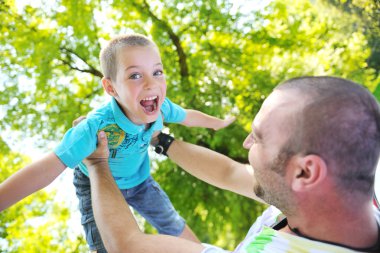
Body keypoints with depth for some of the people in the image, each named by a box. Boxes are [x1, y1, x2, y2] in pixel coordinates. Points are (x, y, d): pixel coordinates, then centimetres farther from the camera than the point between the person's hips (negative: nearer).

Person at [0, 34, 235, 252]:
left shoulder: (162, 107, -27)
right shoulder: (97, 127, -42)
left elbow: (188, 116, -3)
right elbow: (46, 169, -45)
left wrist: (218, 122, 15)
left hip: (139, 179, 4)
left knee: (174, 224, 15)